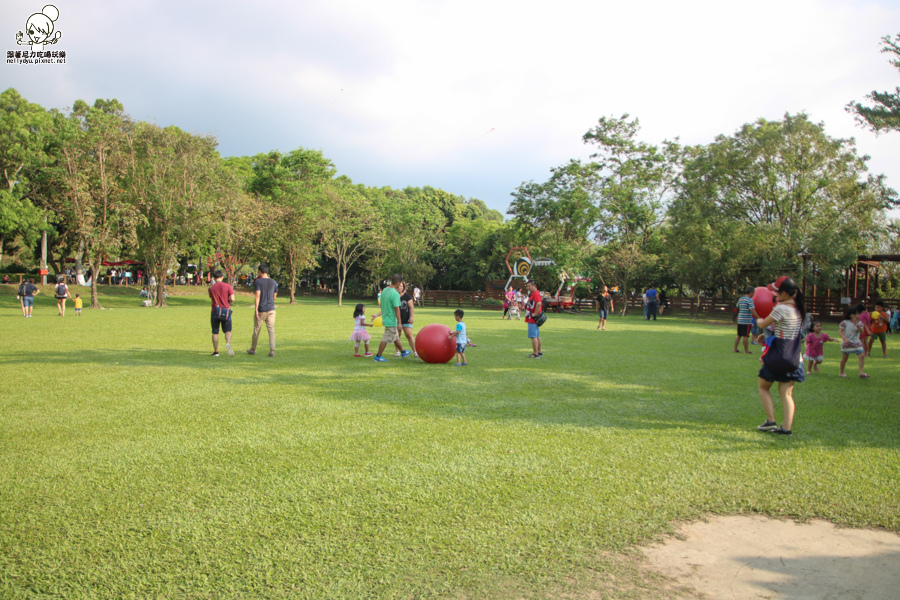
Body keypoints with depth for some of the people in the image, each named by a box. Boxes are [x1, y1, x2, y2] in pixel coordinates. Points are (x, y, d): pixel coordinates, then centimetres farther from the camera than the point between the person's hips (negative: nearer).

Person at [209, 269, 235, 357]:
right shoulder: (228, 286, -4)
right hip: (226, 311, 0)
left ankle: (216, 351, 9)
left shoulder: (211, 288, 0)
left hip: (215, 311, 1)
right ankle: (228, 343, -23)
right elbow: (232, 299, -11)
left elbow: (212, 298, 12)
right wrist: (228, 302, 8)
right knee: (228, 330, 7)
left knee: (215, 332, 9)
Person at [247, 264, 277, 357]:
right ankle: (272, 351, -11)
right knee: (271, 330, 0)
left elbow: (257, 296, -17)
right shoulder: (273, 282, 7)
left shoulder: (258, 282, -8)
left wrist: (256, 309, -18)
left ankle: (253, 349, 26)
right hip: (271, 309, 3)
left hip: (261, 310, -3)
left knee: (256, 330, 11)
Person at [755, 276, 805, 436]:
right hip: (794, 356, 7)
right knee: (786, 393, 8)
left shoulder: (781, 308, -17)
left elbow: (763, 324, -6)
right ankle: (787, 426, 1)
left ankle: (771, 421, 4)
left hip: (779, 354, -7)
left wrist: (759, 320, 14)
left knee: (763, 387, 11)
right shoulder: (798, 307, 6)